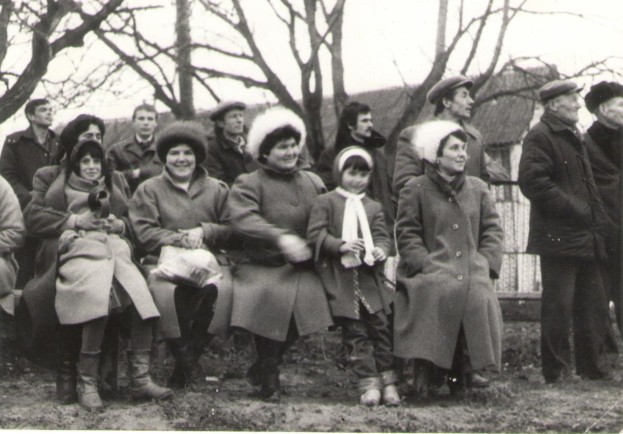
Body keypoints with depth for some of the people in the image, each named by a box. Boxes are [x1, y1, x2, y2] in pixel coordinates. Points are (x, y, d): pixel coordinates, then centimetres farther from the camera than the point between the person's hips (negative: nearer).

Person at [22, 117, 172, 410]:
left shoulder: (115, 181, 33)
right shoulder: (50, 178, 24)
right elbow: (32, 217, 10)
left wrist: (120, 225, 7)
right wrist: (74, 221, -1)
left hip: (115, 247, 4)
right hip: (75, 248, -4)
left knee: (140, 296, -28)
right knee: (97, 291, -36)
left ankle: (140, 380, -25)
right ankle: (87, 384, -32)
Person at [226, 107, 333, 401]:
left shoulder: (314, 183, 18)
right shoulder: (248, 183, 2)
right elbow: (242, 218, -17)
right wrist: (280, 238, -31)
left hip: (301, 268, 3)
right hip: (261, 266, -3)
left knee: (308, 295, -23)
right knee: (270, 295, -30)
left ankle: (264, 366, 1)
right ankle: (268, 374, -7)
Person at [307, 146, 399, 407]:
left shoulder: (374, 207, 15)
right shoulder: (326, 202, 4)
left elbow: (383, 236, 10)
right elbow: (315, 234, -5)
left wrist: (381, 250, -14)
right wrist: (341, 246, -17)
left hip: (368, 275, 3)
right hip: (339, 276, -3)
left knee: (380, 326, 0)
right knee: (354, 331, -3)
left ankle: (388, 382, 8)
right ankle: (369, 382, 0)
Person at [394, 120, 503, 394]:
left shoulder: (478, 189, 19)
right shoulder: (415, 190, 8)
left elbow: (493, 230, 14)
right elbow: (407, 235, 1)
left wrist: (484, 263, -2)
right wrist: (427, 266, -12)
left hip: (472, 269, 3)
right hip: (432, 270, -3)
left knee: (478, 293, -30)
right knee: (441, 291, -34)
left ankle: (467, 369, -20)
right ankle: (428, 370, -24)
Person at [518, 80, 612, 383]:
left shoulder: (573, 136, 21)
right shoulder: (540, 136, -9)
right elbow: (532, 181, -20)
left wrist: (596, 216, 13)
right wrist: (575, 209, -20)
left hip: (585, 239, 9)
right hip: (559, 238, -9)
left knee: (593, 307, 11)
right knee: (558, 307, -4)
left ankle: (593, 369, 19)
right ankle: (556, 373, 2)